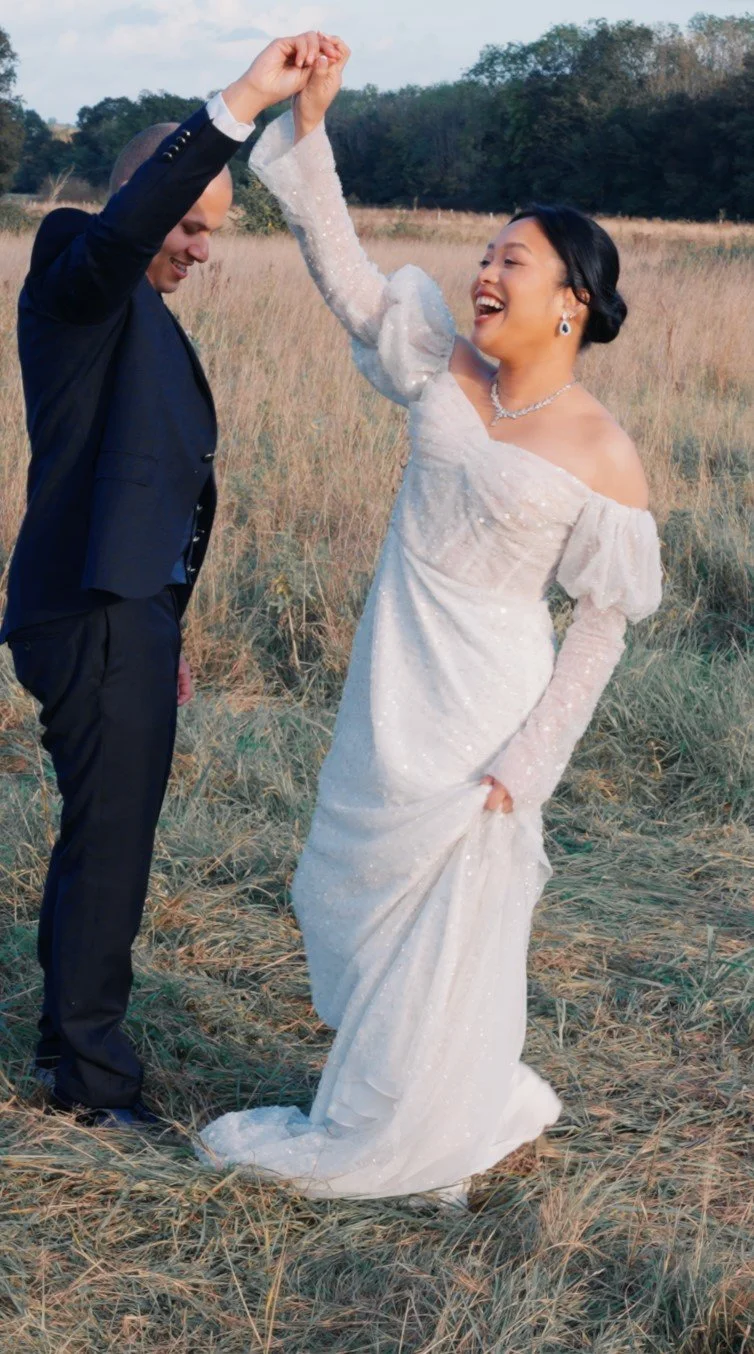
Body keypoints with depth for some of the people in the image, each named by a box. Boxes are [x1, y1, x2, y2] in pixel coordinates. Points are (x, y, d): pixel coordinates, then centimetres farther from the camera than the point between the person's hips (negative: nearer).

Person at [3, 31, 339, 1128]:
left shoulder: (146, 320, 20)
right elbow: (124, 224, -33)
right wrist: (243, 103, -38)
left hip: (131, 613, 10)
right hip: (95, 620, -10)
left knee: (98, 834, 17)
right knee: (112, 843, -3)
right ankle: (92, 1075, 9)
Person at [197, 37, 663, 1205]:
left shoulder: (603, 459, -16)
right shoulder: (443, 374, -2)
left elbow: (602, 625, -10)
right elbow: (344, 274, -8)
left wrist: (525, 759, -13)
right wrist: (308, 125, -18)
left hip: (479, 713, -7)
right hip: (390, 691, 7)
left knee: (446, 926, 8)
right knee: (348, 895, 19)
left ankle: (389, 1147, 30)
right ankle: (486, 1103, 39)